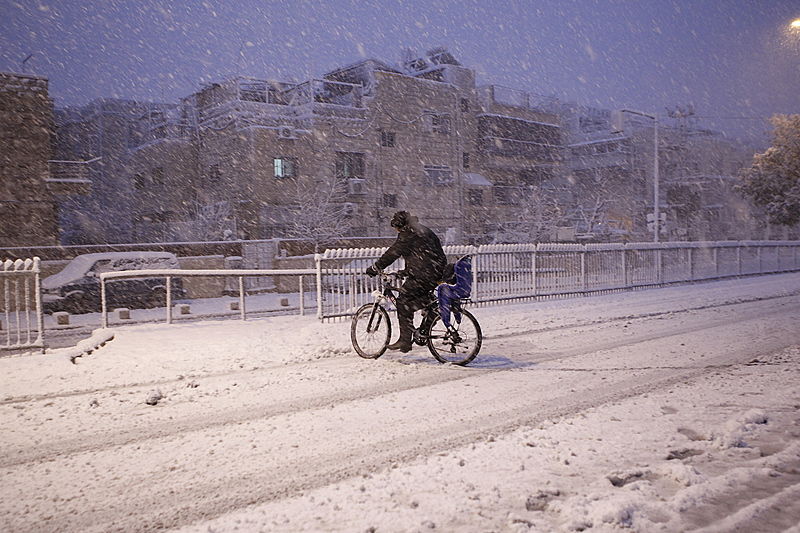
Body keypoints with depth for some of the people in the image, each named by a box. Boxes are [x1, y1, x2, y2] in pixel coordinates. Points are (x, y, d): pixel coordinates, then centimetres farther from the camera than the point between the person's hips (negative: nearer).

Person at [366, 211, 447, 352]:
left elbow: (393, 253, -8)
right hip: (438, 274, 9)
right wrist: (406, 270, 34)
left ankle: (405, 340, -8)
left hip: (424, 275, -9)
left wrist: (375, 268, -1)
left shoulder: (408, 234, -5)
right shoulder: (425, 231, 23)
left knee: (403, 301, -5)